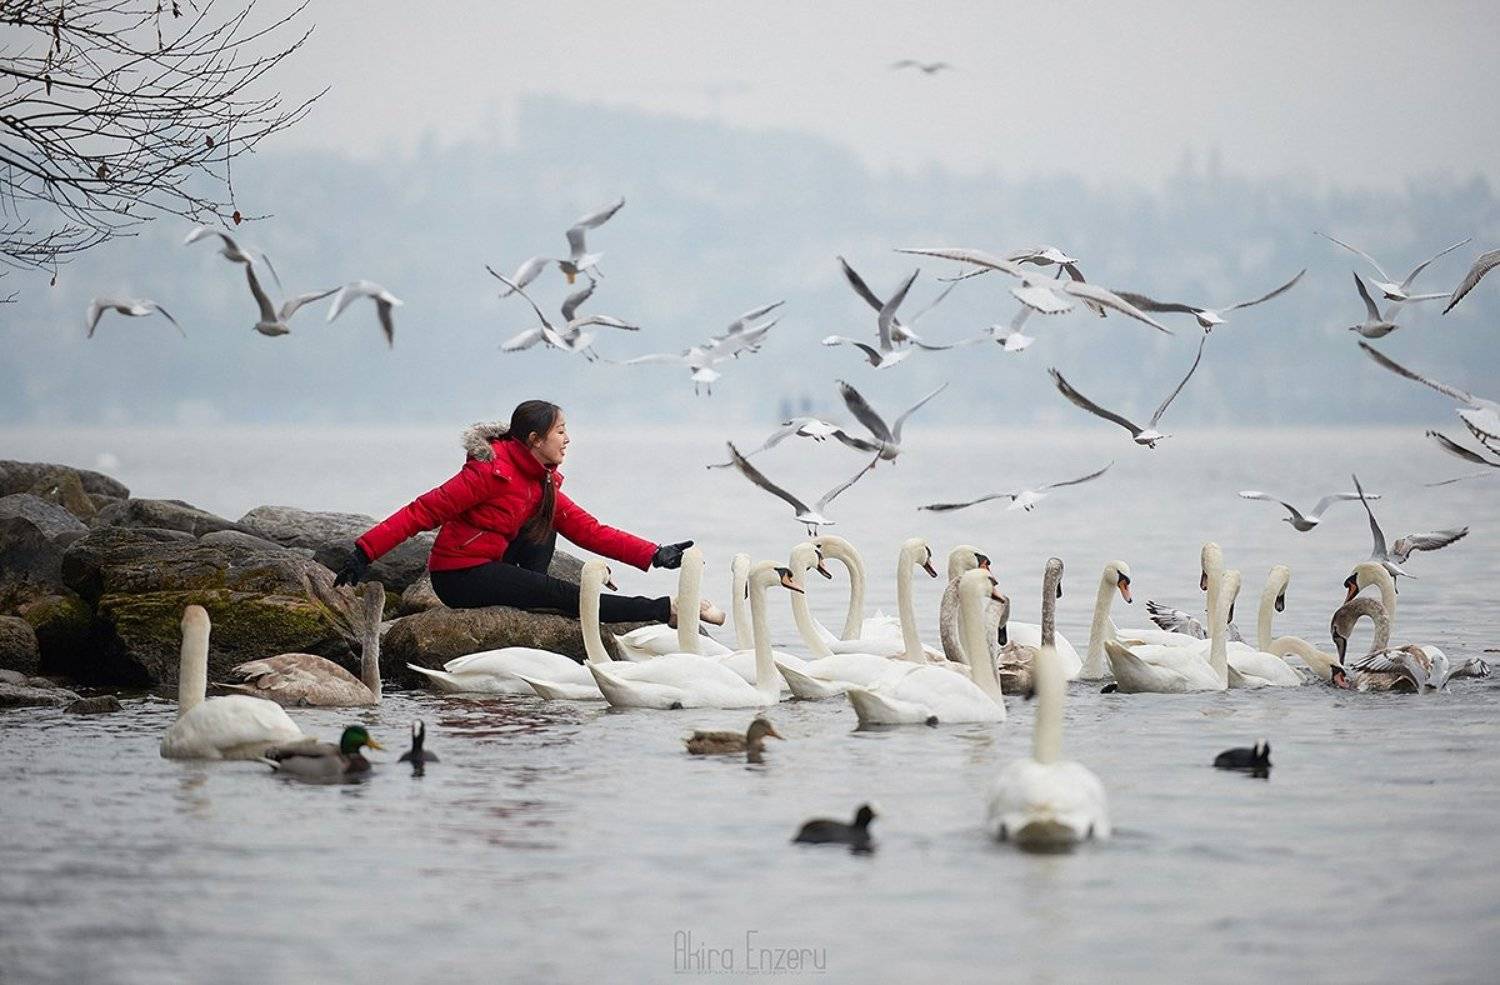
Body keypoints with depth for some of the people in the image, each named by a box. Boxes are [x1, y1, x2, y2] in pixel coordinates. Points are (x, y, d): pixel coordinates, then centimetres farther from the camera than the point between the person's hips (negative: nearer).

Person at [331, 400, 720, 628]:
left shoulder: (543, 482, 7)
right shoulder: (494, 470, -19)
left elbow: (588, 530, 5)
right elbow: (426, 510, -20)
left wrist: (654, 554, -4)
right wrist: (366, 550, -26)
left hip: (491, 565, 9)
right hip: (460, 576, -9)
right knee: (562, 595, -16)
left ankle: (527, 603, -6)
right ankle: (666, 610, -12)